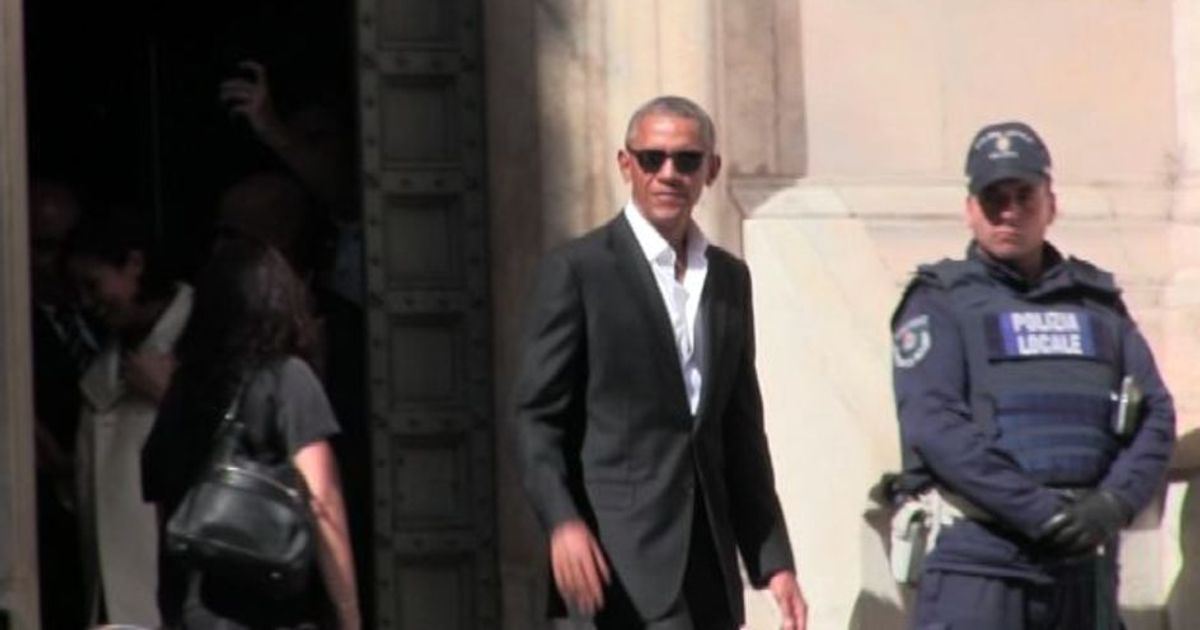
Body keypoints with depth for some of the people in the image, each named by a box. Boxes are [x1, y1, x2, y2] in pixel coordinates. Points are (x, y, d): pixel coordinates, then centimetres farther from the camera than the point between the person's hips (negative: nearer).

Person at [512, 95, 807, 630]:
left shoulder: (730, 278, 16)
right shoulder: (578, 270, -3)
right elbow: (536, 417, -6)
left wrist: (774, 561, 14)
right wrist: (563, 522, -21)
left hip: (710, 555, 6)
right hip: (623, 553, -6)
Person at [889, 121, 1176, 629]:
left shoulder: (1097, 301, 16)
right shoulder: (940, 303, 2)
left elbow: (1155, 415, 9)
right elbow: (933, 424, -12)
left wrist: (1115, 502, -10)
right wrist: (1040, 511, -18)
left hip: (1086, 564, 5)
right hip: (977, 563, -5)